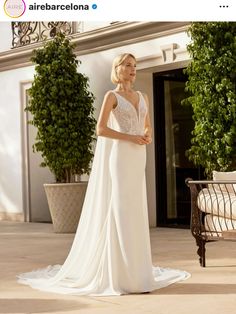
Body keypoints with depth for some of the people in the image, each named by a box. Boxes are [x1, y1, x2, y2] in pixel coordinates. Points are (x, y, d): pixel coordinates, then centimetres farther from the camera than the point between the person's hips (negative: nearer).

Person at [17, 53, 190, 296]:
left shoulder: (143, 97, 18)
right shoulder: (111, 96, -2)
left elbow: (148, 128, 22)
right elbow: (101, 129, -11)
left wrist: (148, 138, -1)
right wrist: (131, 138, -14)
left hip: (136, 159, 7)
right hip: (119, 156, -7)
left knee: (134, 212, 6)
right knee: (118, 211, -10)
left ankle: (132, 270, 13)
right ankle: (119, 274, -4)